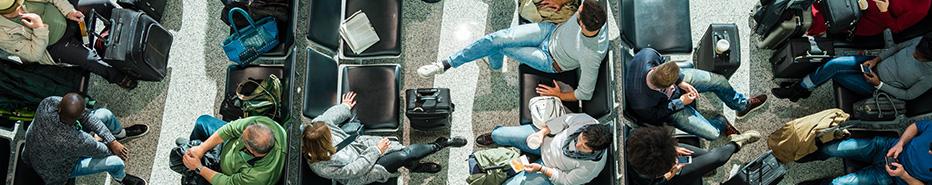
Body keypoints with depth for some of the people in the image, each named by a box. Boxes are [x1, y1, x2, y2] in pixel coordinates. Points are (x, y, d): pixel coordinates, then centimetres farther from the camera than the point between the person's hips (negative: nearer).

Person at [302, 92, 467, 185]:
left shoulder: (316, 126, -20)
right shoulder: (323, 167, -34)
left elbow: (331, 115, 2)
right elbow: (356, 169, -25)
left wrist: (345, 106, 20)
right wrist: (376, 150, -18)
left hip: (358, 145, 6)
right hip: (361, 170, -6)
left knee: (403, 150, -10)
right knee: (403, 157, -15)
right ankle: (439, 145, 6)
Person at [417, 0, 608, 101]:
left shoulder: (592, 55, -40)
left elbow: (585, 94, -26)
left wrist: (559, 95, -13)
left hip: (551, 62, -5)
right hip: (552, 31, 5)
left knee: (499, 47, -11)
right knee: (495, 38, -9)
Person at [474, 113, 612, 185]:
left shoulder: (592, 166, -36)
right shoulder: (585, 120, -30)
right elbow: (563, 120, -8)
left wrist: (541, 169, -25)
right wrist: (542, 132, -17)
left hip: (550, 169, -3)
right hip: (546, 139, 3)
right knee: (499, 134, 0)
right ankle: (494, 137, 42)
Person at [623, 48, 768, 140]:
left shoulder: (646, 54, -38)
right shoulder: (642, 105, -45)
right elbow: (654, 116, -19)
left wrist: (681, 82, -13)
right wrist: (681, 102, -14)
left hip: (679, 82, 5)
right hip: (668, 106, -4)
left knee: (719, 81, 9)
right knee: (712, 133, -7)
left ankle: (742, 105, 42)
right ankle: (721, 123, 31)